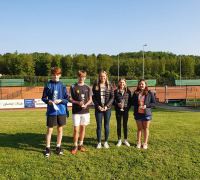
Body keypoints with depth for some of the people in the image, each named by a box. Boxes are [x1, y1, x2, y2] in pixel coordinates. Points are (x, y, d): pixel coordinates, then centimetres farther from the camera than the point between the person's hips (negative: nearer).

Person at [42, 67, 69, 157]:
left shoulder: (63, 86, 3)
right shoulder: (48, 85, 1)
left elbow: (67, 100, 4)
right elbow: (43, 98, 6)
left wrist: (60, 101, -14)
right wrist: (48, 101, -13)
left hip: (61, 111, 2)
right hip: (51, 111, -1)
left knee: (60, 129, 10)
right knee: (49, 130, 3)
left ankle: (58, 148, 24)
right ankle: (48, 149, 16)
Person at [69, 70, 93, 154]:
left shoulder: (87, 87, 6)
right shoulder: (73, 87, 0)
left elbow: (90, 99, 9)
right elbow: (70, 99, 1)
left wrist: (86, 104, -10)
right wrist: (78, 102, -16)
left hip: (85, 111, 2)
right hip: (76, 111, -2)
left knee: (83, 128, 10)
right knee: (76, 129, -5)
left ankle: (80, 144, 24)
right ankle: (75, 146, 13)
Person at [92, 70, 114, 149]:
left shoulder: (110, 86, 3)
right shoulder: (95, 86, 5)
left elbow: (112, 97, 0)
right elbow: (93, 97, 3)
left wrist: (107, 106, -11)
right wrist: (98, 105, -10)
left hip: (107, 108, 0)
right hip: (98, 109, 0)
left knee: (106, 126, 7)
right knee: (99, 126, 4)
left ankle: (106, 142, 20)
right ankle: (99, 143, 16)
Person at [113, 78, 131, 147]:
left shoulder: (128, 91, 3)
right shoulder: (116, 91, 0)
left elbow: (130, 101, 5)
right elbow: (113, 101, 1)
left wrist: (127, 108, -9)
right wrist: (118, 104, -17)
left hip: (125, 111, 1)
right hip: (118, 111, 0)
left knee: (125, 126, 9)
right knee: (119, 126, 7)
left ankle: (125, 140, 21)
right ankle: (119, 140, 17)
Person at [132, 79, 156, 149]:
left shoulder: (149, 93, -1)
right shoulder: (135, 93, 4)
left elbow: (154, 103, 1)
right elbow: (132, 102, 7)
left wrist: (146, 105, -14)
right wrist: (138, 103, -13)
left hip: (146, 114, -1)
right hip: (138, 113, 1)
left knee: (146, 128, 8)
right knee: (139, 128, 9)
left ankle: (145, 143, 18)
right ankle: (138, 143, 18)